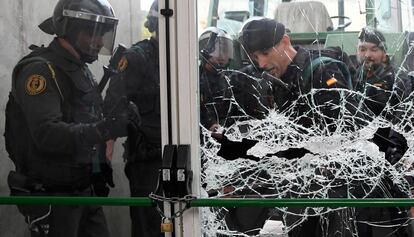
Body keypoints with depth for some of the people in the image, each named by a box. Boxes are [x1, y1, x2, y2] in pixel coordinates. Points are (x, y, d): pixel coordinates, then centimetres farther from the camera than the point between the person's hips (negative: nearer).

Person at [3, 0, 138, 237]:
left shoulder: (82, 70, 15)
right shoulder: (39, 70, -16)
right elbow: (47, 134, -29)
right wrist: (103, 129, -38)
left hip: (86, 191, 9)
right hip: (51, 197, -9)